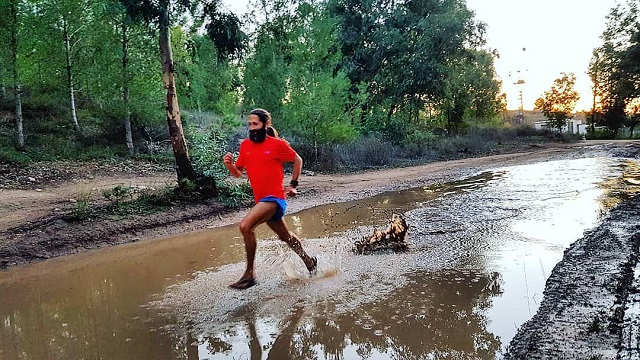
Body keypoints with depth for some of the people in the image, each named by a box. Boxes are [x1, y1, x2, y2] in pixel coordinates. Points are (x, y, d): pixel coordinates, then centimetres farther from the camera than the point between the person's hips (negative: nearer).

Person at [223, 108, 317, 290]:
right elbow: (238, 172, 12)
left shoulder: (278, 144, -9)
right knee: (286, 237, 22)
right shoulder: (245, 145, 6)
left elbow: (297, 160, 6)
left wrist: (293, 184, 4)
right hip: (261, 199, 7)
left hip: (274, 198, -7)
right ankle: (309, 261, 47)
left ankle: (249, 274, -14)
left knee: (245, 226, -25)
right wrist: (229, 164, -9)